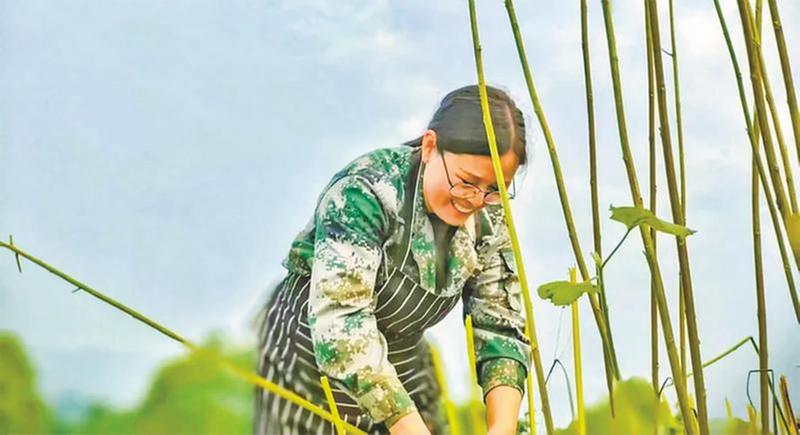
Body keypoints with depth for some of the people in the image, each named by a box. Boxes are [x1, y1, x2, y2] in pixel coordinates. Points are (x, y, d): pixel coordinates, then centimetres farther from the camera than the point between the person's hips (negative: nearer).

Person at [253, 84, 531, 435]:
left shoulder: (489, 217, -10)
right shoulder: (363, 193, -28)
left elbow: (502, 326, -9)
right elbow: (340, 323, -35)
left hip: (402, 363, 5)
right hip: (314, 359, -5)